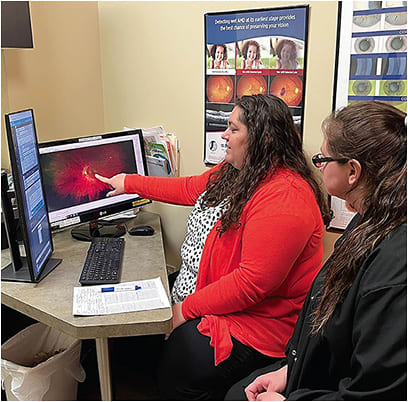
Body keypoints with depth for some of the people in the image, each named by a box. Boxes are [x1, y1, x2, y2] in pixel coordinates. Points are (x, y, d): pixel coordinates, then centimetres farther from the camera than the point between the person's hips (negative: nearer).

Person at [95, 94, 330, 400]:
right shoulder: (234, 171, 5)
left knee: (174, 375, -21)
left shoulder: (284, 198, -27)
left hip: (256, 323, -9)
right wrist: (129, 183, 27)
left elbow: (252, 283, -29)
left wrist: (188, 308, -19)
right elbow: (190, 189, 20)